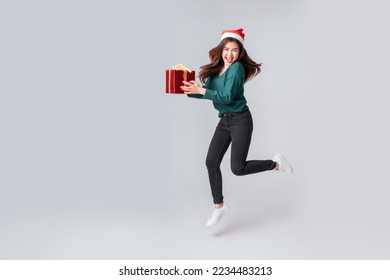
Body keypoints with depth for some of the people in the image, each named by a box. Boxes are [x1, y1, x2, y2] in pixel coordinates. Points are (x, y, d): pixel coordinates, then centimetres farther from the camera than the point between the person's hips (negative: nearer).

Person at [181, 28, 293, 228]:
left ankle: (276, 163, 15)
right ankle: (219, 206, 18)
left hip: (240, 120, -7)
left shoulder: (237, 67, -14)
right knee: (211, 162, 3)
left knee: (238, 168, -9)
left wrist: (200, 90, -23)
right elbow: (207, 92, 9)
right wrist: (190, 91, -8)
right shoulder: (215, 68, 8)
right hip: (224, 121, 7)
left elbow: (227, 96, -23)